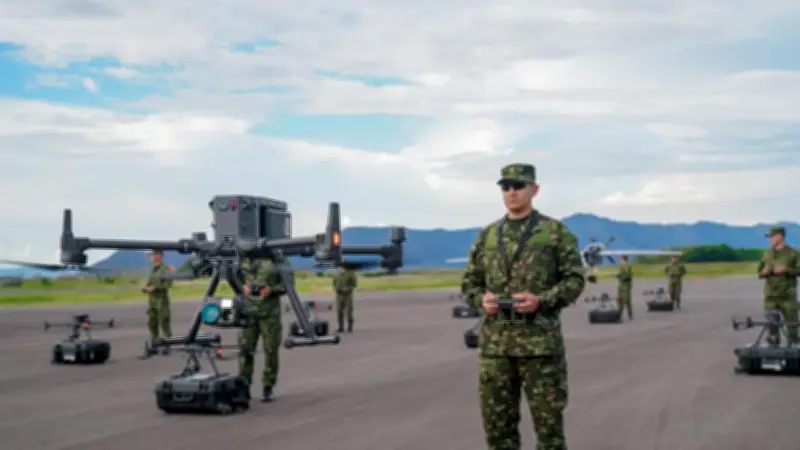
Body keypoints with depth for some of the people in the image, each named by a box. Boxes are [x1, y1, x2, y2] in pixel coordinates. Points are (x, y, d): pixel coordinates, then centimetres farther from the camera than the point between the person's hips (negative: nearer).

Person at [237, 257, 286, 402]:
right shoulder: (244, 261, 8)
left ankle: (268, 388, 13)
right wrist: (243, 287, -4)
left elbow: (286, 284, -1)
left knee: (271, 351, 2)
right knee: (245, 350, 1)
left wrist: (271, 289, -17)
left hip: (270, 313, -2)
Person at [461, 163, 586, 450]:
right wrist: (482, 300, -8)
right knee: (497, 421, 6)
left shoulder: (556, 232, 0)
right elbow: (470, 283, 15)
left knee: (548, 421, 0)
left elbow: (574, 280, -3)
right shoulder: (487, 236, 12)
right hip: (496, 343, 4)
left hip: (540, 342, -4)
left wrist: (541, 300, -19)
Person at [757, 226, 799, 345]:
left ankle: (794, 344, 5)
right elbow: (760, 272, 14)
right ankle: (773, 346, 9)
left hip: (787, 294, -3)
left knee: (791, 321, -2)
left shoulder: (792, 253, -1)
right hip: (771, 294, 3)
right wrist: (764, 272, -8)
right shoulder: (767, 253, 10)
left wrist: (786, 270, -18)